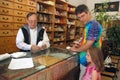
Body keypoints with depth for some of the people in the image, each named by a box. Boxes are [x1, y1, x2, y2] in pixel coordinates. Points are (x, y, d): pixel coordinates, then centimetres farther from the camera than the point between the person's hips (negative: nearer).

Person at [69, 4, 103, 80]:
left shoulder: (94, 25, -21)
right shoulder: (89, 25, 9)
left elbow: (89, 44, -24)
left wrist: (76, 49, -8)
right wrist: (79, 45, 4)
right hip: (85, 59, 9)